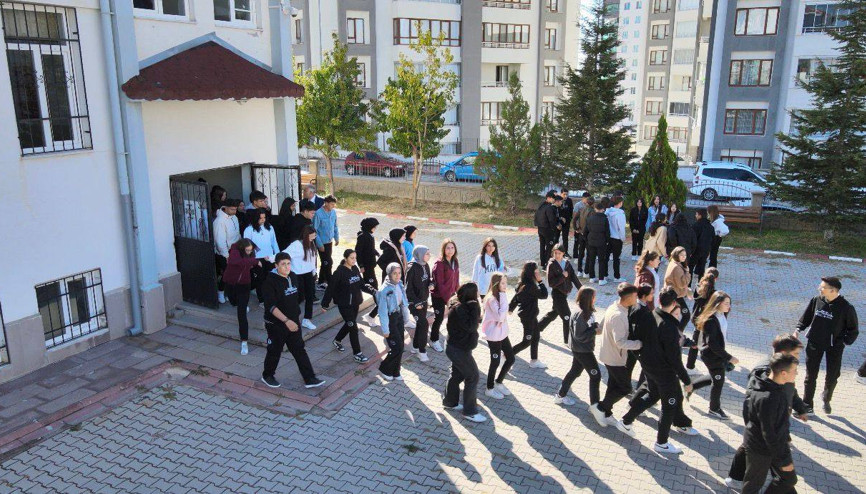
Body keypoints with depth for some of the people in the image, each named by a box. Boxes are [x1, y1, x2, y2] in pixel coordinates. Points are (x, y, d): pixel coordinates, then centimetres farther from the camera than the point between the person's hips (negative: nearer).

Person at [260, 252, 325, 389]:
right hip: (276, 324, -6)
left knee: (299, 350, 8)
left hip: (293, 322, 6)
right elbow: (271, 306, -27)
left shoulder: (293, 277, 1)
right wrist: (286, 320, -35)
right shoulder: (270, 281, -21)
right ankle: (267, 376, 34)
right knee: (274, 351, 11)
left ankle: (309, 379, 13)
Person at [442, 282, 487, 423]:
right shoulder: (459, 309, -27)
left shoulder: (461, 305, 3)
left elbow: (475, 322, 7)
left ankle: (450, 402, 37)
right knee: (473, 377, 0)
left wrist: (476, 310, -10)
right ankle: (469, 412, 8)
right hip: (460, 350, -10)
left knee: (457, 374, 22)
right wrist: (475, 308, -28)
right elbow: (471, 326, -31)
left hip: (457, 348, 10)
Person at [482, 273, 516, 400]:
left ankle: (498, 382, 31)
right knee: (495, 362, 4)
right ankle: (490, 389, 24)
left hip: (503, 333, 8)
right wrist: (504, 299, -28)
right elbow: (500, 316, -32)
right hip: (493, 335, -8)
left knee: (511, 358, 12)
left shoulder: (501, 296, 4)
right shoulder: (492, 299, -23)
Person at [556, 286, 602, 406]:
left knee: (575, 371, 21)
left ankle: (560, 396, 34)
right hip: (582, 350, -9)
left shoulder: (588, 311, 1)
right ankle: (594, 405, 12)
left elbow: (590, 326, 12)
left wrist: (596, 326, -9)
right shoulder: (580, 315, -26)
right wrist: (595, 331, -19)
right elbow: (579, 335, -24)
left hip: (584, 348, 9)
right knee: (596, 375, 0)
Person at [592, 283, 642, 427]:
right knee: (625, 388, 5)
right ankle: (600, 408, 12)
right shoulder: (619, 316, -30)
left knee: (614, 385, 20)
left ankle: (606, 414, 31)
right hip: (616, 358, -9)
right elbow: (620, 342, -31)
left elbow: (601, 326, 11)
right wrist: (640, 344, -25)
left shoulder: (613, 307, -1)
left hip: (608, 354, 9)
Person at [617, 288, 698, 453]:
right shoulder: (669, 326, -28)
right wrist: (686, 380, -14)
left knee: (652, 395, 28)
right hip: (664, 371, -7)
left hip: (647, 366, 7)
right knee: (669, 404, 12)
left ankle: (626, 421, 33)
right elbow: (674, 357, -24)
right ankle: (662, 443, 25)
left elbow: (637, 338, 4)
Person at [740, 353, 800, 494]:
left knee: (789, 479, 18)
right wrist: (783, 460, -20)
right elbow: (768, 433, -28)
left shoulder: (777, 388, -5)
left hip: (777, 443, 8)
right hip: (760, 449, -8)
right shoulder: (766, 398, -34)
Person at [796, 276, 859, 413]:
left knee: (832, 376, 11)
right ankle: (807, 406, 17)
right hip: (814, 344, 2)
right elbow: (806, 317, 7)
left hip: (834, 346, -2)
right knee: (811, 376, 7)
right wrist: (798, 330, -4)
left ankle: (826, 399, 40)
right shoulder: (816, 300, -8)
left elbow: (853, 330, -4)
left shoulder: (845, 308, -16)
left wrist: (845, 342, -11)